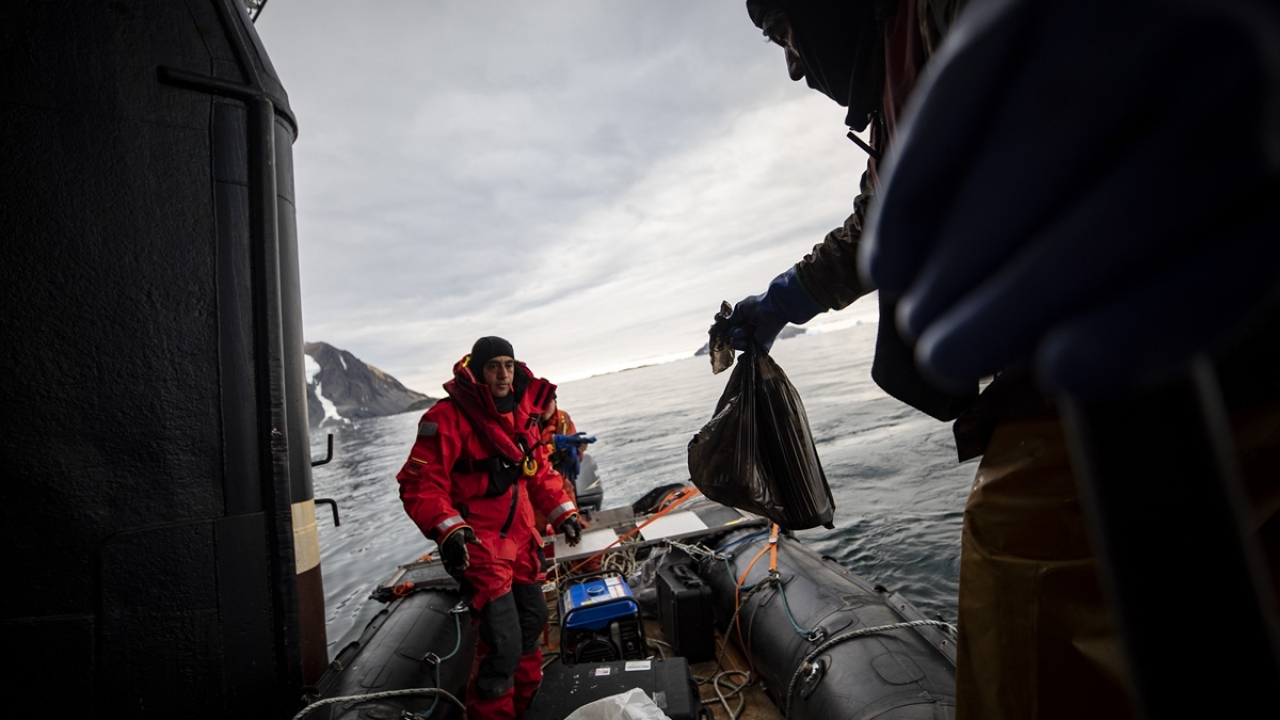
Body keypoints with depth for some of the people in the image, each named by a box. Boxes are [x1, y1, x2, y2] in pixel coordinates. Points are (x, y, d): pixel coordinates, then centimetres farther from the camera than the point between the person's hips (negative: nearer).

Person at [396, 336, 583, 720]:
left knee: (534, 617, 21)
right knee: (503, 642, -10)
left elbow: (539, 471, 14)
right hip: (478, 545, -8)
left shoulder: (521, 411, 6)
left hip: (520, 538, 8)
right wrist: (447, 528, -31)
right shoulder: (449, 417, -17)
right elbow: (419, 485, -19)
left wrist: (563, 512, 7)